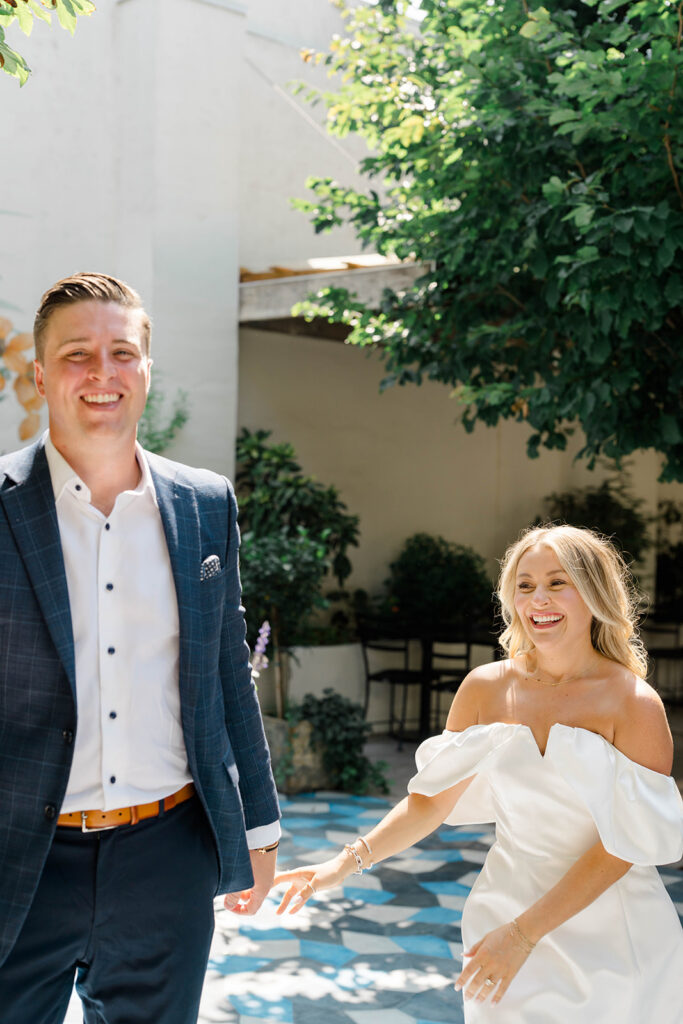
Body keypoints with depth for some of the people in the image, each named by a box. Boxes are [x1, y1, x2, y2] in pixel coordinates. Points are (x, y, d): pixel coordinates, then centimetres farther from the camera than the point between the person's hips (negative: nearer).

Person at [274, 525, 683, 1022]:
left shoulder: (635, 705, -13)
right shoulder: (486, 689, -2)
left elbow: (621, 847, -15)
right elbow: (432, 799, 5)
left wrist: (523, 934, -17)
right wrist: (345, 863, -5)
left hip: (608, 934, -2)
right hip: (505, 903, 3)